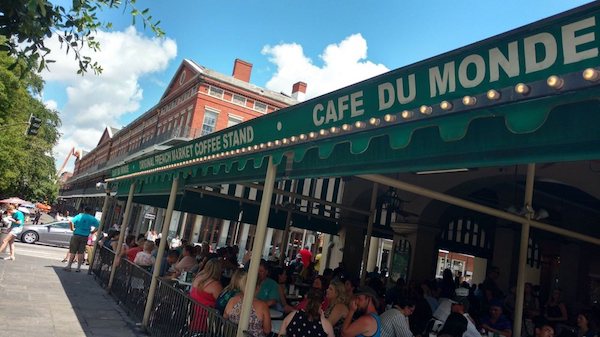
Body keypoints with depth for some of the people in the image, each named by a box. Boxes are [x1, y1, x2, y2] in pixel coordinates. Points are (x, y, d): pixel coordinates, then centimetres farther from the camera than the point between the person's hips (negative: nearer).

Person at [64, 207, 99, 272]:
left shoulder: (79, 216, 1)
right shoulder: (92, 218, 4)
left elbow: (70, 222, -12)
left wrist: (72, 228, 3)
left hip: (76, 235, -1)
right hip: (85, 237, 1)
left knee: (72, 252, 4)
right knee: (81, 252, 7)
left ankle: (69, 266, 3)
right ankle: (78, 267, 9)